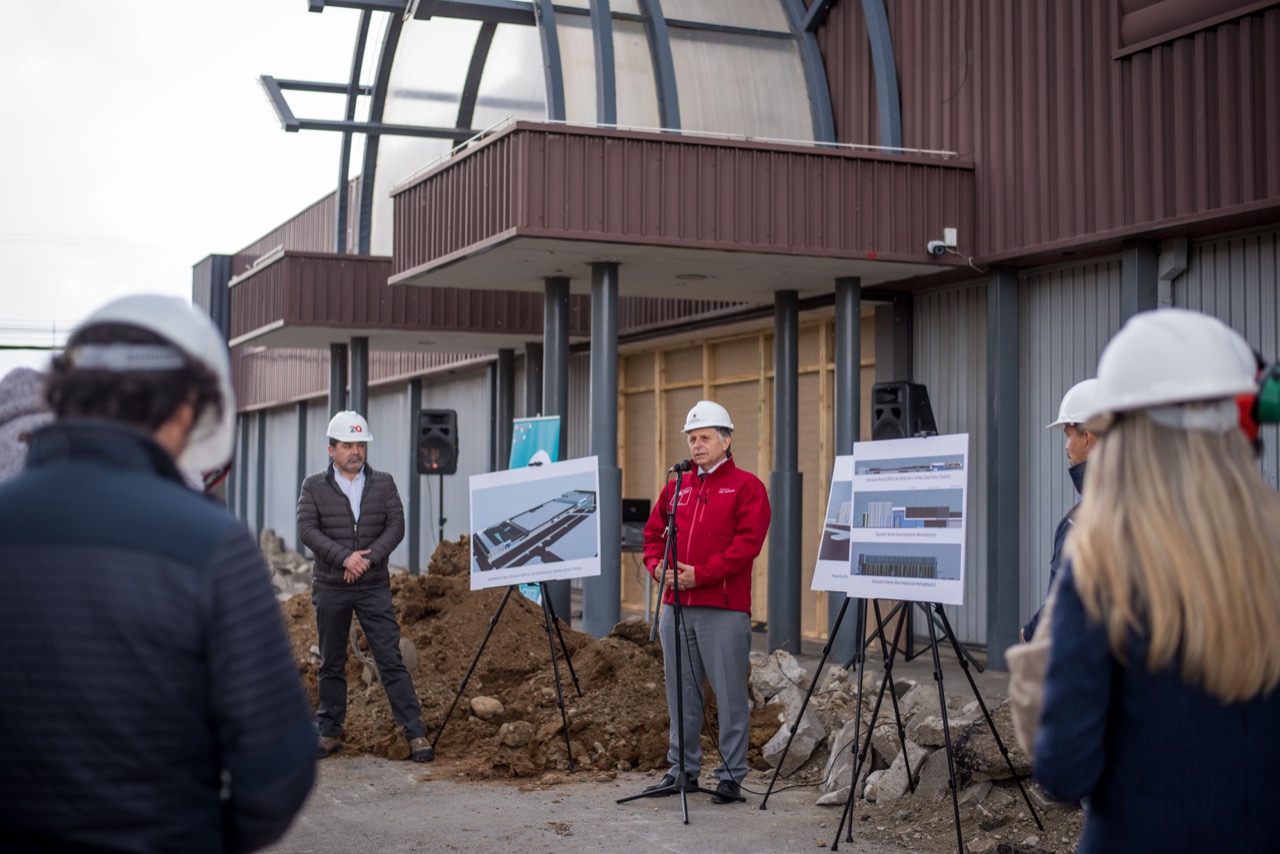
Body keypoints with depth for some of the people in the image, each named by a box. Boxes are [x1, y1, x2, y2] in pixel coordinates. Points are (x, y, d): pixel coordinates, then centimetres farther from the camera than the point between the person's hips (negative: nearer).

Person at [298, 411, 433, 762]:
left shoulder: (383, 484, 7)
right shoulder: (314, 487, 3)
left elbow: (396, 526, -1)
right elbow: (307, 530, -7)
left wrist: (368, 558, -15)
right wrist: (344, 557, -19)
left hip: (374, 587, 0)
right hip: (330, 588, 0)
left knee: (391, 659, -4)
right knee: (331, 664, 8)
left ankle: (415, 732, -3)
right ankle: (329, 733, 18)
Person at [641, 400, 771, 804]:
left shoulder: (746, 486, -3)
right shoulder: (676, 488, 16)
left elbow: (748, 543, -13)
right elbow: (653, 533, 20)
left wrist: (701, 574, -18)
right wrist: (658, 566, -1)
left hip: (724, 609, -6)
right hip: (676, 607, 6)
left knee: (730, 694, -2)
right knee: (681, 692, 12)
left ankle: (732, 775, 6)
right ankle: (682, 769, 22)